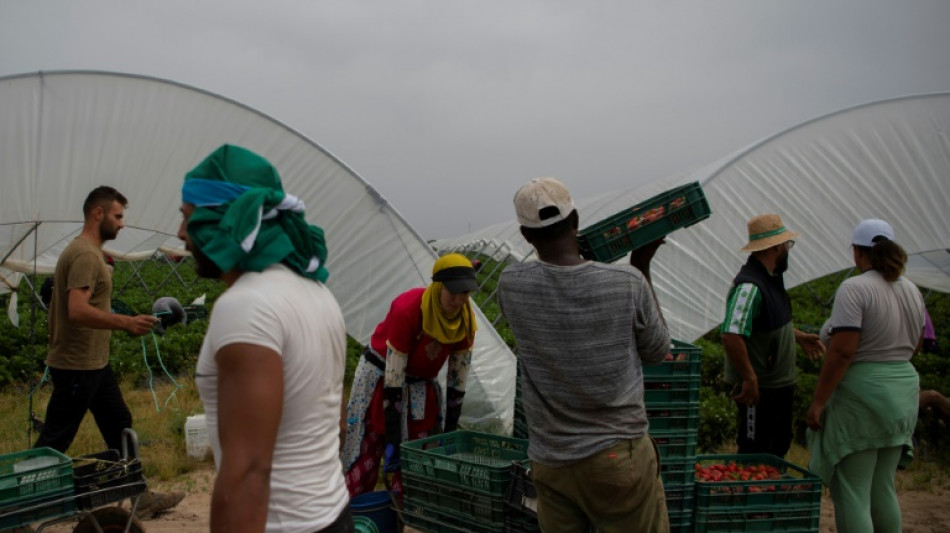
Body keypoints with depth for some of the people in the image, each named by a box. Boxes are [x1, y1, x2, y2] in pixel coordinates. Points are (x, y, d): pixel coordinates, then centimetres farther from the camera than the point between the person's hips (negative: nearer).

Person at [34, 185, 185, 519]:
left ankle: (140, 498, 23)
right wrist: (126, 322, -26)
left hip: (95, 364, 11)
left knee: (120, 428, 14)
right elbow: (78, 311, -29)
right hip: (76, 367, -11)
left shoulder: (89, 252, 13)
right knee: (54, 442, 1)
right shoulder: (84, 255, -19)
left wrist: (122, 323, 13)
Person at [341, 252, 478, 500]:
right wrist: (393, 440, -26)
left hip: (422, 384, 5)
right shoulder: (407, 309, -31)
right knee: (365, 454, -2)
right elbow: (393, 378, -28)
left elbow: (458, 378, -6)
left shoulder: (466, 319, -15)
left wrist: (450, 432, -4)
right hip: (379, 376, -5)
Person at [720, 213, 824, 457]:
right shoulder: (749, 286, -25)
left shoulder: (771, 278, 8)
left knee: (778, 447, 23)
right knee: (755, 455, 4)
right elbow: (731, 335, -34)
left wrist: (799, 337, 15)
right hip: (759, 389, -10)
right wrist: (749, 379, -29)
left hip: (779, 383, 10)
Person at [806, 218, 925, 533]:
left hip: (862, 393, -8)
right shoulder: (912, 290, 10)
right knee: (884, 489, 18)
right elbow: (915, 345, 19)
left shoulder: (855, 289, -15)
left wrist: (818, 401, -16)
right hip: (905, 388, 8)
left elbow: (842, 351, -20)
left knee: (852, 492, -1)